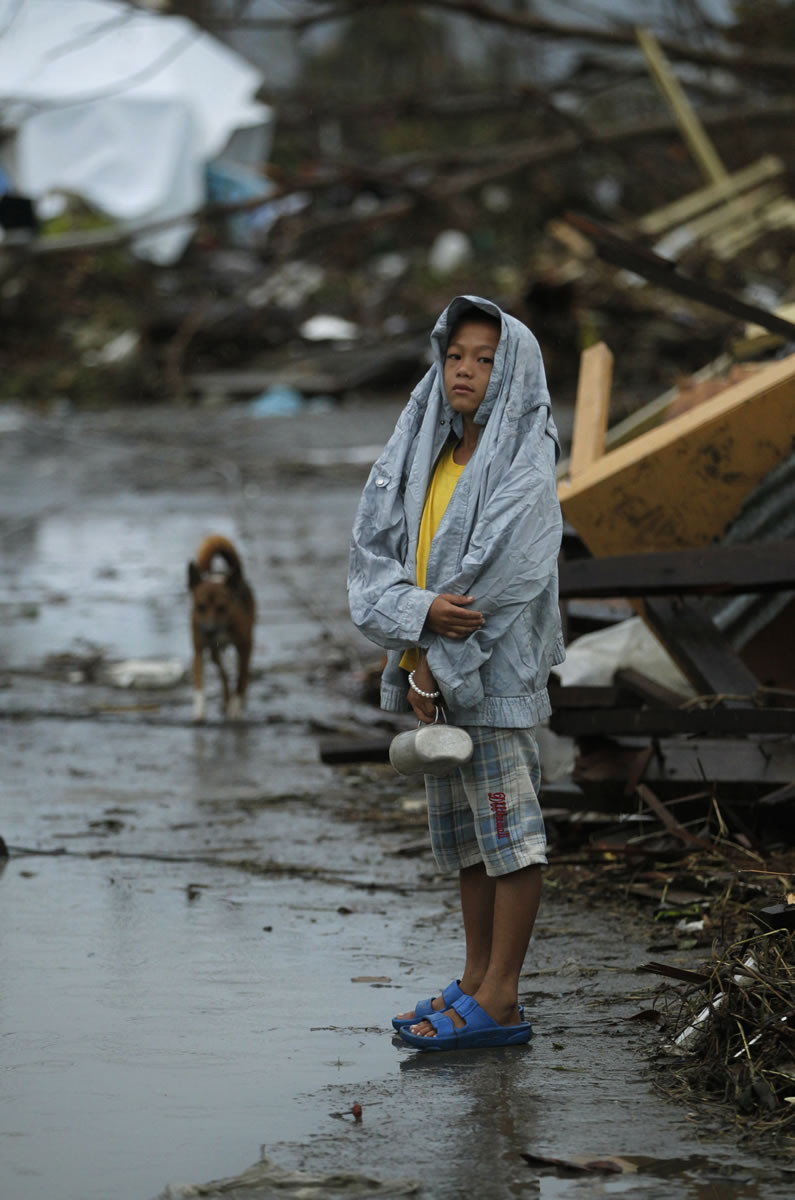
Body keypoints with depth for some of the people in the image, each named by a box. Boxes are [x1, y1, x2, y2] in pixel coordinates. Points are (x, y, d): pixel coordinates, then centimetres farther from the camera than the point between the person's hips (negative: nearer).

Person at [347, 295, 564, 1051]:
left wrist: (433, 668, -15)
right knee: (460, 826, 13)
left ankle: (500, 1003, -1)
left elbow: (499, 577, -18)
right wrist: (418, 614, -18)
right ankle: (477, 980, 22)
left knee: (508, 826, -3)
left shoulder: (524, 467, -12)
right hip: (437, 669, 7)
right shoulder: (425, 455, 8)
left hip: (497, 670, -7)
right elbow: (372, 545, 1)